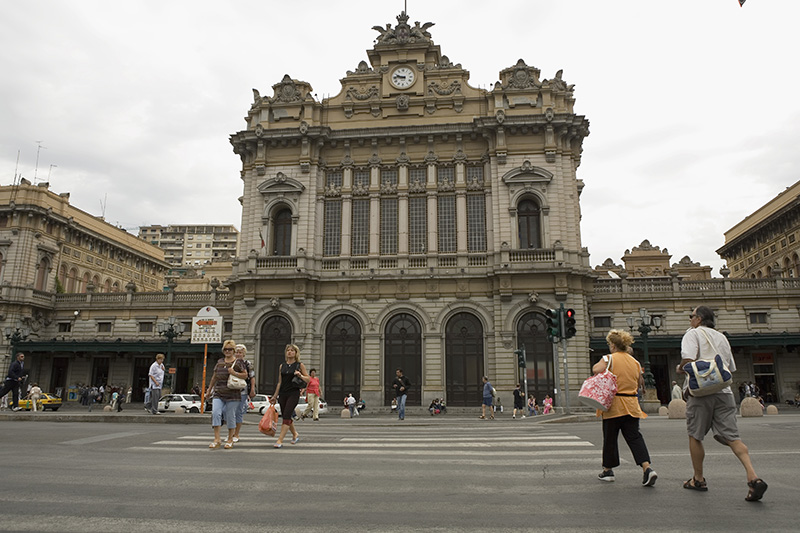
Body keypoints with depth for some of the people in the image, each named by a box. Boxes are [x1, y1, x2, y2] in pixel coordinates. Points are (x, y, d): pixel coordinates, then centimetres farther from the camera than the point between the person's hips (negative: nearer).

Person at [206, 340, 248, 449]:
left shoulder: (238, 362, 1)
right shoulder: (219, 361, 14)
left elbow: (245, 375, 0)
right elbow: (214, 377, 24)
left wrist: (234, 373, -15)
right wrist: (209, 389, 28)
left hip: (233, 395, -3)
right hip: (218, 394, 4)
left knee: (230, 416, 1)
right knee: (215, 413, -13)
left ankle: (230, 440, 16)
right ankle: (216, 439, -7)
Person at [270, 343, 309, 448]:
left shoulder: (300, 365, 1)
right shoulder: (282, 366, 12)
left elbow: (308, 379, 3)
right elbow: (279, 382, 15)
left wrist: (300, 375, -16)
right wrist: (275, 396, 12)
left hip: (294, 393, -5)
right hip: (283, 393, 5)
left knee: (286, 416, -13)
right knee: (285, 417, 10)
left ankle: (280, 440, -12)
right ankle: (295, 434, 33)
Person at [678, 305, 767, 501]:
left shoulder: (693, 333, 0)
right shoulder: (722, 337, 20)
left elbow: (688, 360, -16)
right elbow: (731, 368, 23)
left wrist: (680, 369, 3)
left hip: (701, 392, -5)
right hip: (724, 391, 6)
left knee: (695, 436, 7)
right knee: (731, 436, 0)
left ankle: (698, 479, 16)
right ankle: (753, 477, -17)